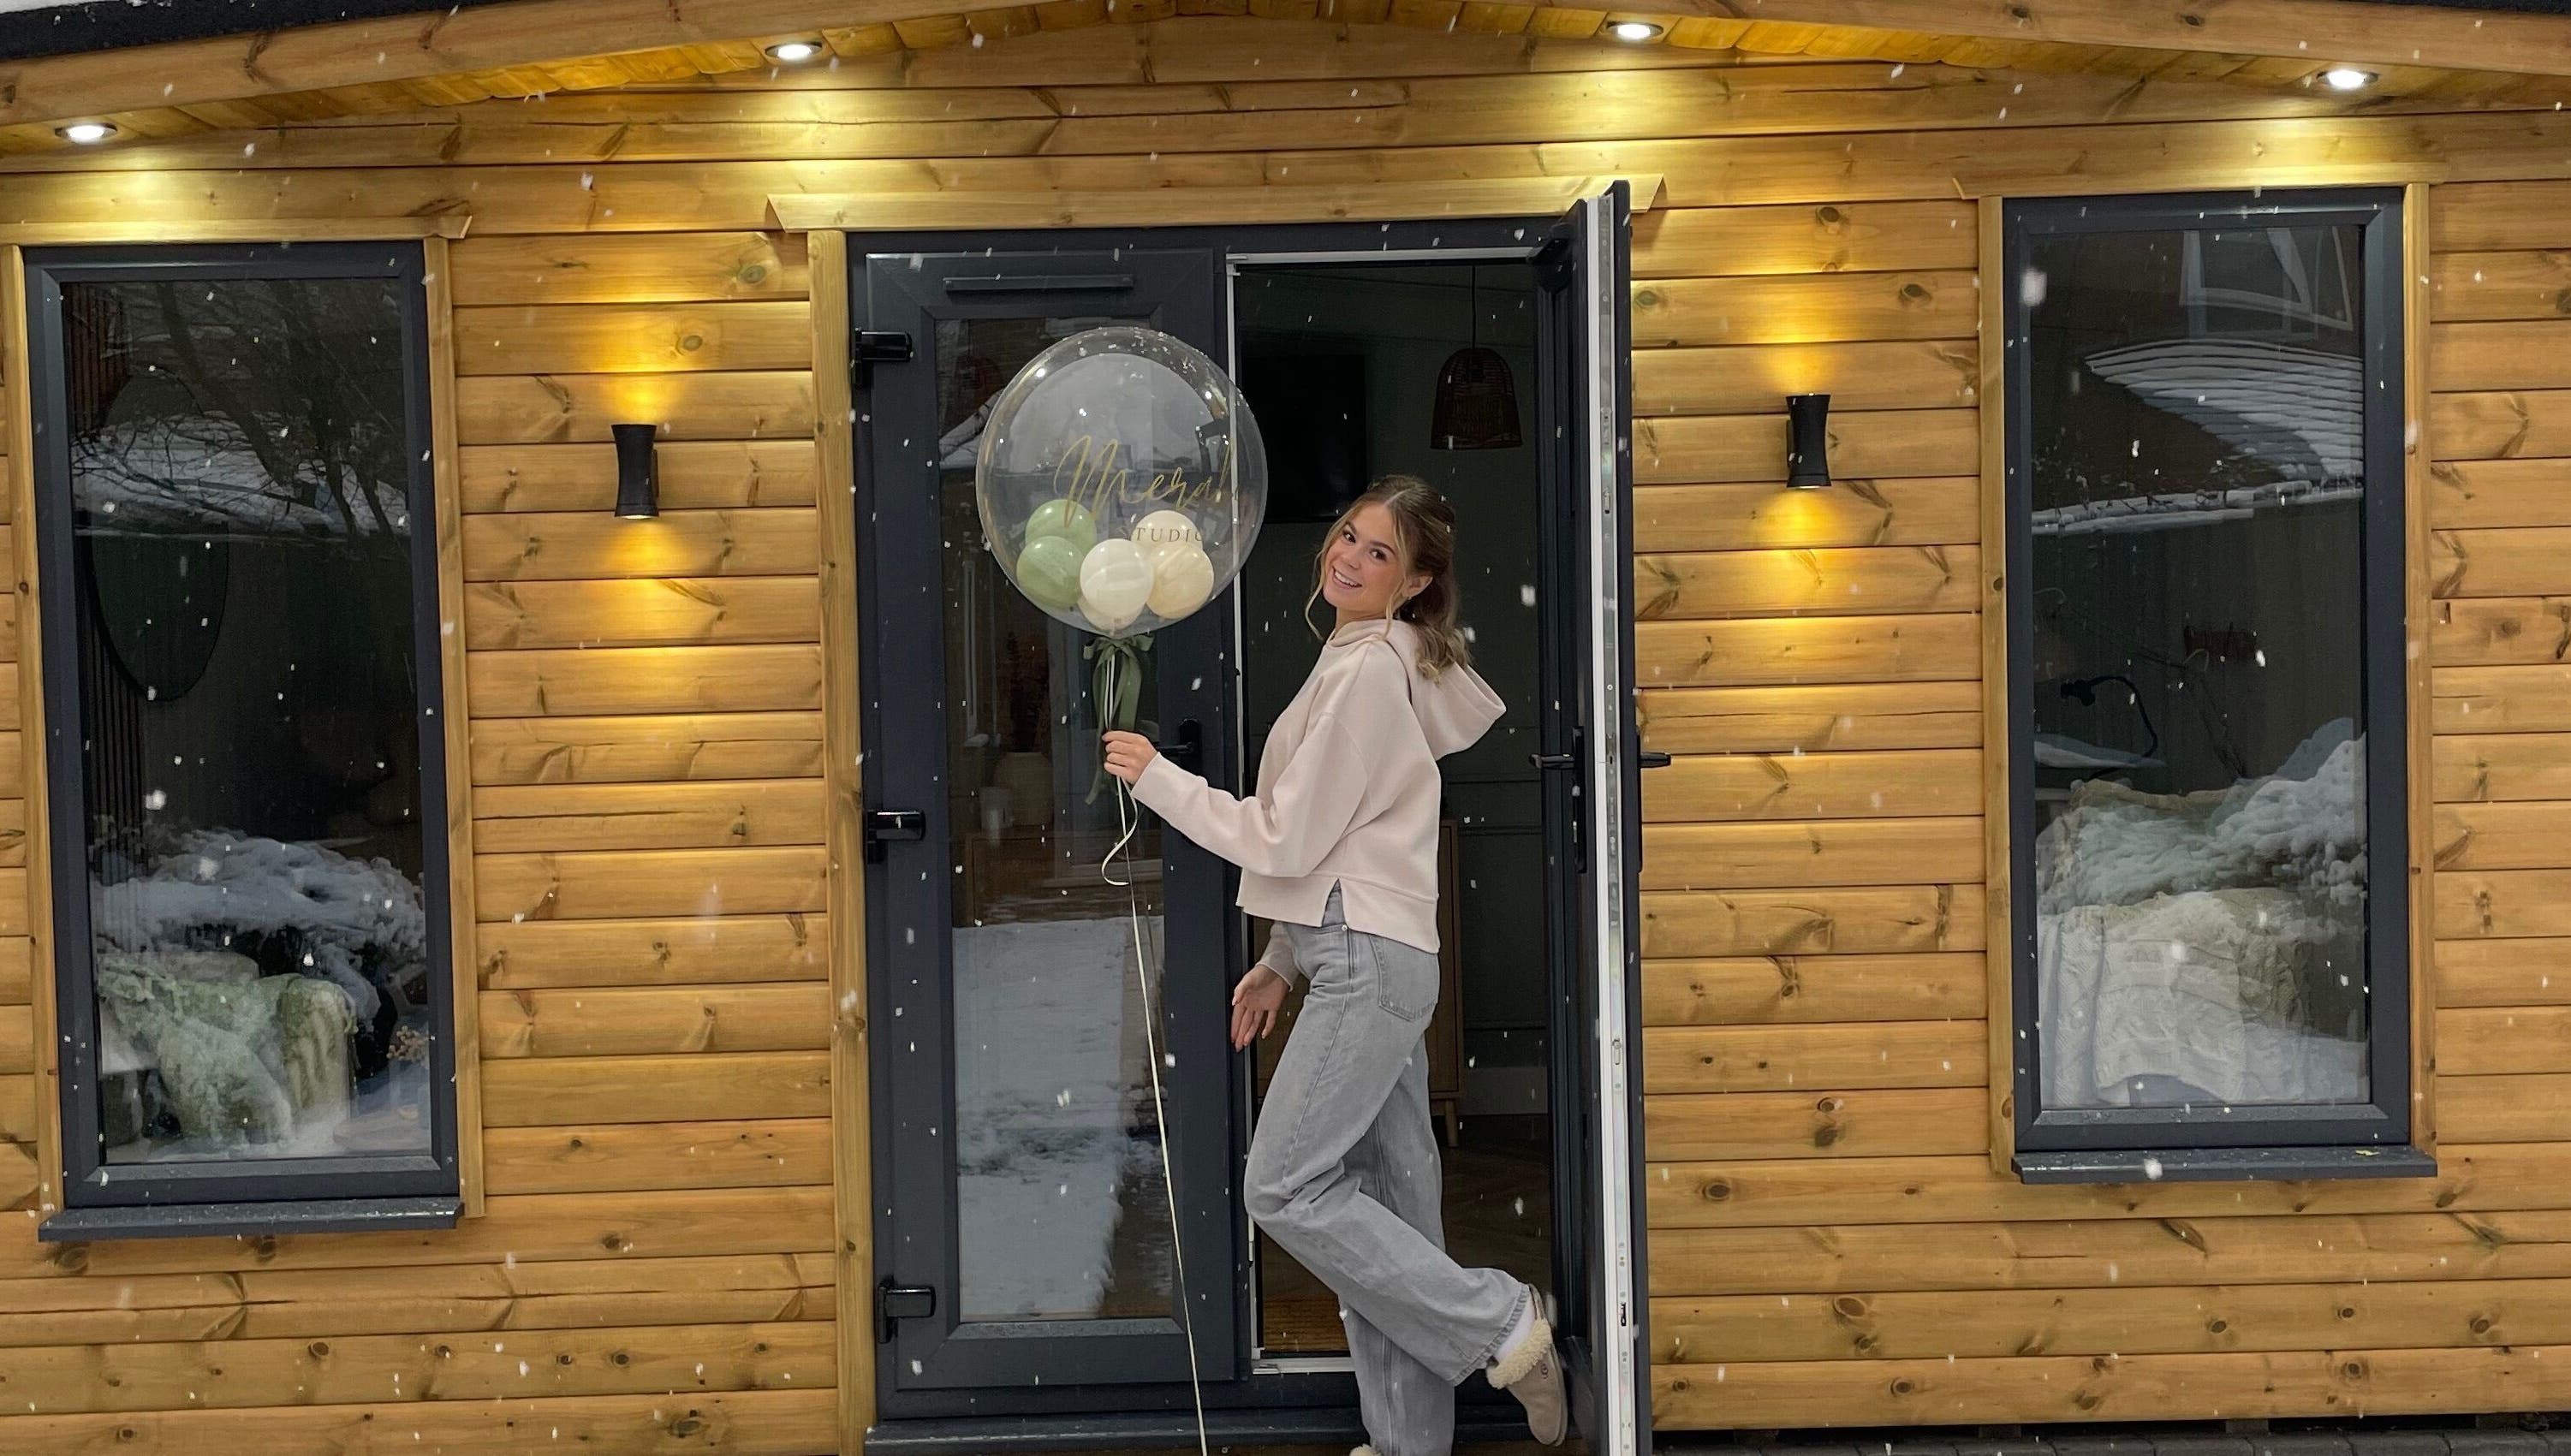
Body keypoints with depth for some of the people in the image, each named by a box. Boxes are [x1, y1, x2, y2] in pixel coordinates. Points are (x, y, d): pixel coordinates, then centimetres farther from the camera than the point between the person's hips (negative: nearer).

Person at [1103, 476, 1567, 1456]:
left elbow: (1288, 837, -14)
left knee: (1285, 1187, -8)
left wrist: (1157, 779, -6)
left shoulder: (1368, 673, -13)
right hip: (1370, 954, 10)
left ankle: (1500, 1325, -2)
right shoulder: (1369, 662, 18)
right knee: (1386, 1199, 10)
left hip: (1368, 961, -10)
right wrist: (1280, 963, 21)